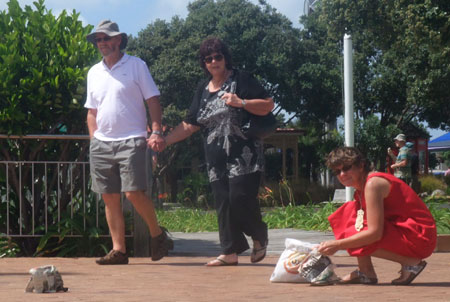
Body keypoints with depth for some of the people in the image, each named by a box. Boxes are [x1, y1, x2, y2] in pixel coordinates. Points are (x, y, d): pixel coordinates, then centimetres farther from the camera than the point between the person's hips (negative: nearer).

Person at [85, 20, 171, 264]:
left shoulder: (136, 66, 1)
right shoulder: (94, 73, 15)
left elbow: (153, 101, -2)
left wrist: (156, 132, -13)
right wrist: (94, 138, 8)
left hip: (131, 141, -5)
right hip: (102, 143, 5)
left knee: (134, 193, -15)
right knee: (110, 198, 3)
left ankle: (157, 234, 7)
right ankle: (118, 250, 8)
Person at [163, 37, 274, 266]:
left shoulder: (241, 80, 2)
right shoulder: (203, 89, 18)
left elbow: (268, 105, -3)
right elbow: (190, 125, 21)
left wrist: (241, 102, -15)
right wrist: (164, 140, 13)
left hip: (243, 155, -5)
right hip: (217, 159, 5)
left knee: (240, 198, -14)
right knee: (223, 202, 0)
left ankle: (259, 237, 11)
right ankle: (230, 252, 3)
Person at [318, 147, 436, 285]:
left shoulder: (372, 184, -19)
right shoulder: (361, 186, 11)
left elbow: (375, 233, -25)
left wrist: (338, 244, -20)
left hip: (419, 237, -10)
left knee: (354, 236, -20)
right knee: (350, 211, 8)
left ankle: (411, 262, -9)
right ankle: (366, 273, 5)